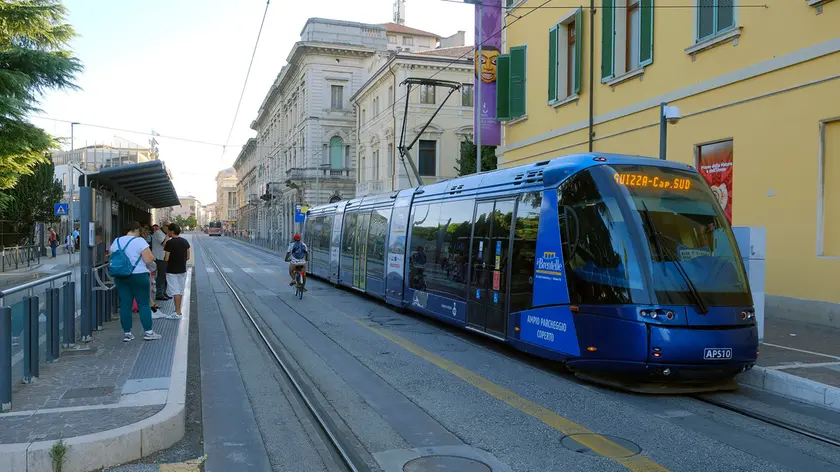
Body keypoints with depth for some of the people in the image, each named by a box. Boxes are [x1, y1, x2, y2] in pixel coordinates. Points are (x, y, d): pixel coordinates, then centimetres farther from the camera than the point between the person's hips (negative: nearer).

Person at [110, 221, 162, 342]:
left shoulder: (116, 241, 8)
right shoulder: (139, 241, -11)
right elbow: (149, 260, -16)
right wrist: (152, 258, 4)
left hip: (120, 277, 6)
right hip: (138, 276, -5)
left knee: (124, 304, 7)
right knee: (144, 304, 2)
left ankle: (127, 333, 10)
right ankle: (148, 332, 4)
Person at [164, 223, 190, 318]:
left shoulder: (169, 243, -17)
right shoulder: (185, 242, 1)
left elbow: (166, 259, -15)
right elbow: (188, 257, 4)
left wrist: (164, 258, 6)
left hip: (172, 270, -5)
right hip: (182, 270, 5)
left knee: (175, 291, -4)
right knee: (180, 290, 14)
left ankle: (178, 313, -7)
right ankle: (178, 309, 24)